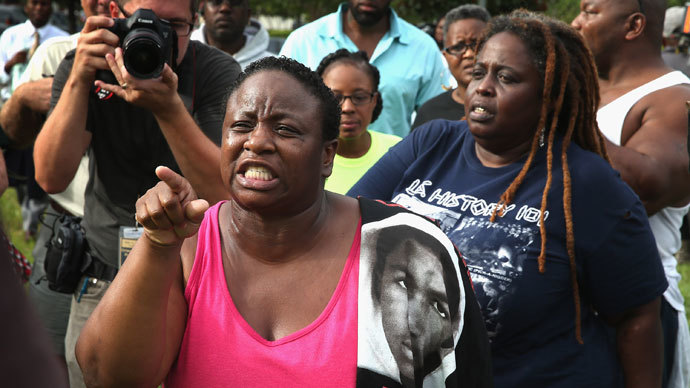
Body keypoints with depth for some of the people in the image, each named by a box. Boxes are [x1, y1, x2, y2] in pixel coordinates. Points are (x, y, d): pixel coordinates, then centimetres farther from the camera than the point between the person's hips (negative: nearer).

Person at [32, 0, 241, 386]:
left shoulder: (217, 72, -10)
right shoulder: (85, 67, -3)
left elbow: (225, 193, -20)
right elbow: (51, 178, -13)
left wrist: (168, 108, -31)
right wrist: (79, 82, -22)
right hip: (104, 278, 2)